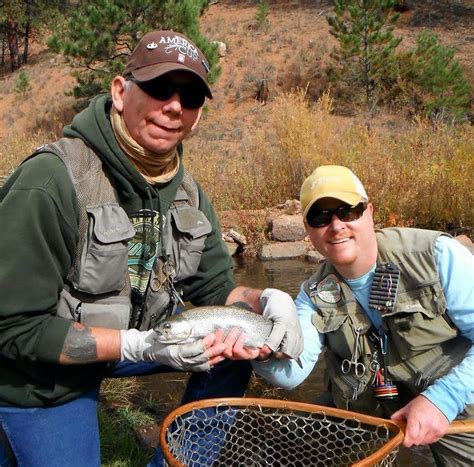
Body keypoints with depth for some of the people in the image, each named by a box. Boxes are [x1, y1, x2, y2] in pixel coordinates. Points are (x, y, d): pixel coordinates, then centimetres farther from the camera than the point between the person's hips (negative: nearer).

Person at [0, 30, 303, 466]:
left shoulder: (186, 191, -6)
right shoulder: (51, 181, -29)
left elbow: (214, 286, 0)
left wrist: (267, 299, -21)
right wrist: (139, 347, -33)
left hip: (134, 335, 6)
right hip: (39, 375, -5)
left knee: (234, 351, -4)